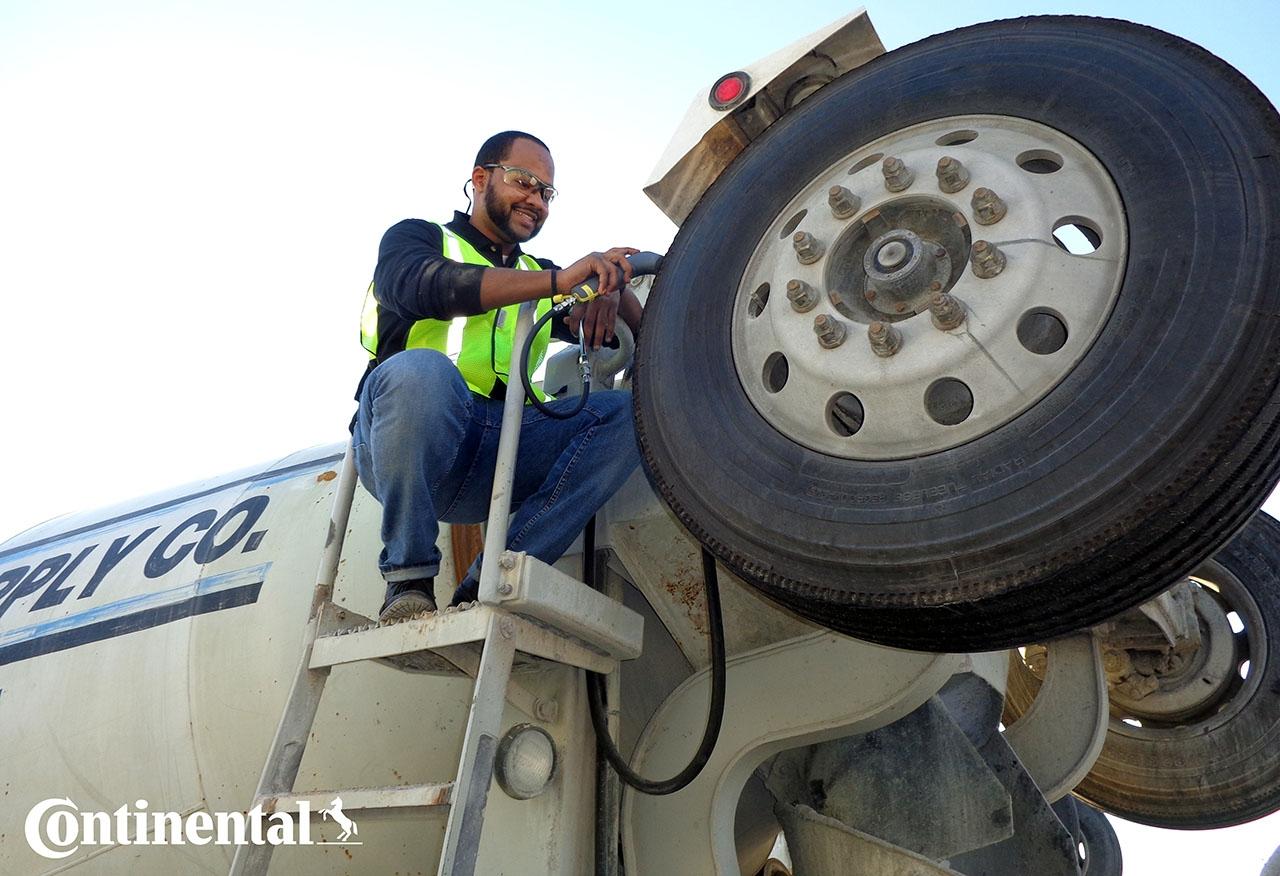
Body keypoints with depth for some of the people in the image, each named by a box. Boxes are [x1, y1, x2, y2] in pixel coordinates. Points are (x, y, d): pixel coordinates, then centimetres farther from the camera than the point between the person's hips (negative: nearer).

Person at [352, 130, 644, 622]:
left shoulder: (538, 275, 27)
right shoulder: (417, 238, 14)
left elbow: (640, 335, 22)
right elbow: (423, 287, -13)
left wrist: (614, 288, -2)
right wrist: (560, 280, -22)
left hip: (500, 456, 5)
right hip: (400, 445, -4)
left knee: (625, 414, -16)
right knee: (418, 368, -36)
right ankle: (408, 580, -20)